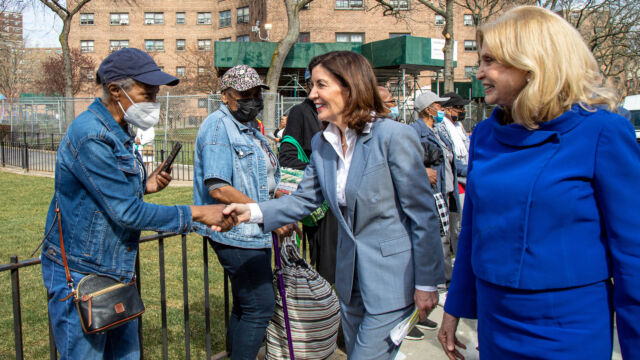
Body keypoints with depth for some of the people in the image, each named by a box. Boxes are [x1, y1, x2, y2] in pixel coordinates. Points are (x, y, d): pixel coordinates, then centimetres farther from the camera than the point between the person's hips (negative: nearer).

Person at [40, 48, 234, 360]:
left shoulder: (118, 132, 9)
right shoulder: (91, 135, -22)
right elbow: (126, 212, -23)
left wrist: (144, 186, -1)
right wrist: (197, 214, -20)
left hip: (116, 274, 9)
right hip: (80, 277, -9)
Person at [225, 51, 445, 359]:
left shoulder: (394, 137, -17)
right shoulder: (321, 143, 4)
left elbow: (422, 215, -14)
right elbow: (304, 200, 6)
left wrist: (427, 283, -12)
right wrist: (253, 212, -9)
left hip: (390, 277, -7)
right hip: (350, 277, 7)